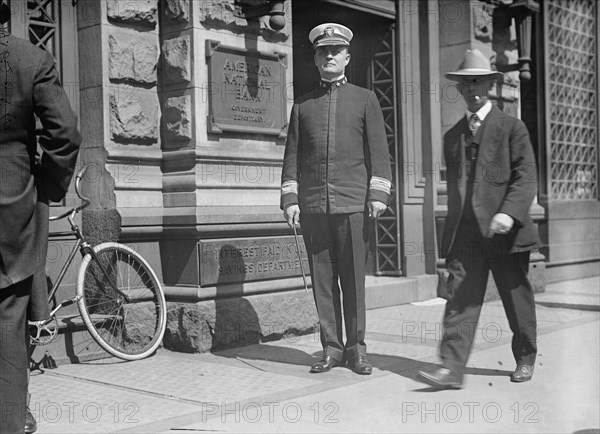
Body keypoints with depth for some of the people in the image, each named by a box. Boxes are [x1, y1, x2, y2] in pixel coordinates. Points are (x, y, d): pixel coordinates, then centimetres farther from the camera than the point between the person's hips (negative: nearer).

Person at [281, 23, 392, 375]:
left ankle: (356, 348, 10)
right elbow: (292, 156, 13)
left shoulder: (365, 99, 11)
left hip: (353, 203, -2)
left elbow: (379, 151, 5)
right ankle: (332, 348, 11)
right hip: (312, 204, 2)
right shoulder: (302, 105, 15)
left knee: (354, 279, 0)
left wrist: (378, 194, -5)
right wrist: (290, 199, 3)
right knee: (322, 279, 3)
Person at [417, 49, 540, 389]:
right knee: (461, 298, -6)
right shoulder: (452, 136, 16)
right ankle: (452, 368, -9)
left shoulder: (512, 128, 2)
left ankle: (526, 359, 28)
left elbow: (526, 177, -7)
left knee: (517, 298, 9)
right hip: (464, 232, 3)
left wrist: (509, 212, -22)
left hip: (503, 230, -3)